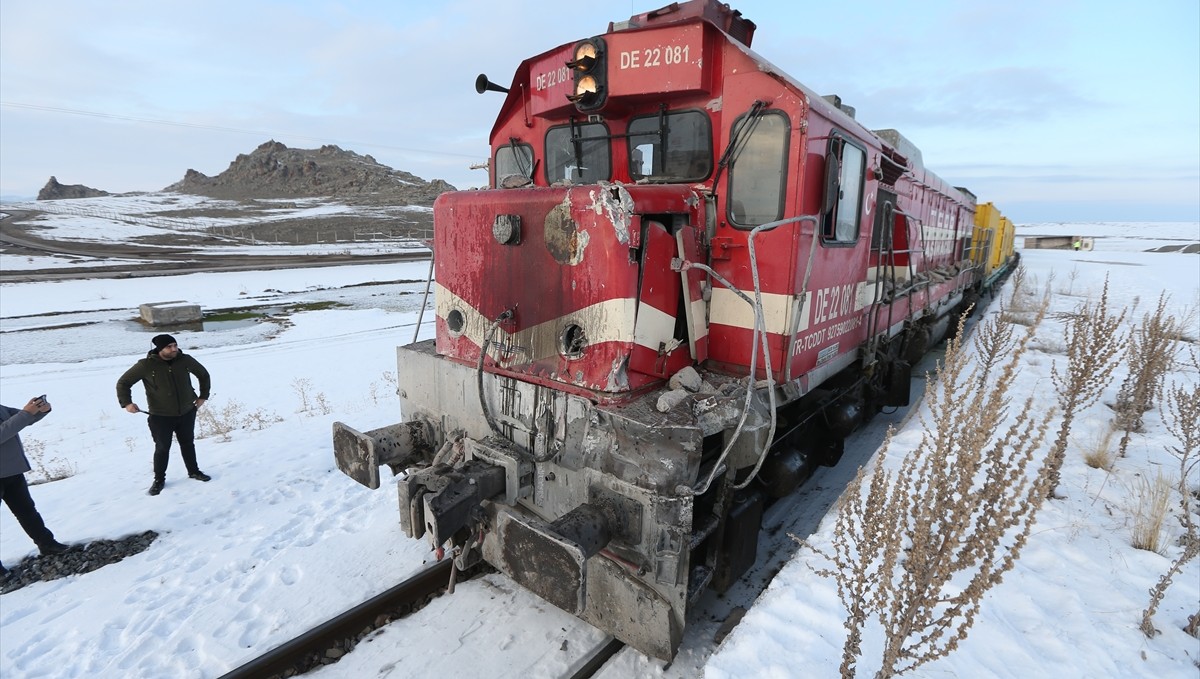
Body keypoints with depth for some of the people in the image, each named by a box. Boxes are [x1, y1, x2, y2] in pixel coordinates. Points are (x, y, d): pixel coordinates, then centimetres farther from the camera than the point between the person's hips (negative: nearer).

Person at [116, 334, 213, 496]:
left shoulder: (185, 360, -7)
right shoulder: (146, 365, -15)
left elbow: (203, 375, 11)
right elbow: (123, 382, -4)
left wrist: (203, 396, 9)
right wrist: (126, 403, -16)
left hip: (187, 413, 3)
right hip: (160, 417, -3)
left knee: (188, 444, 17)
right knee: (162, 448, 6)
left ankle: (194, 471, 33)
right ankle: (159, 479, 24)